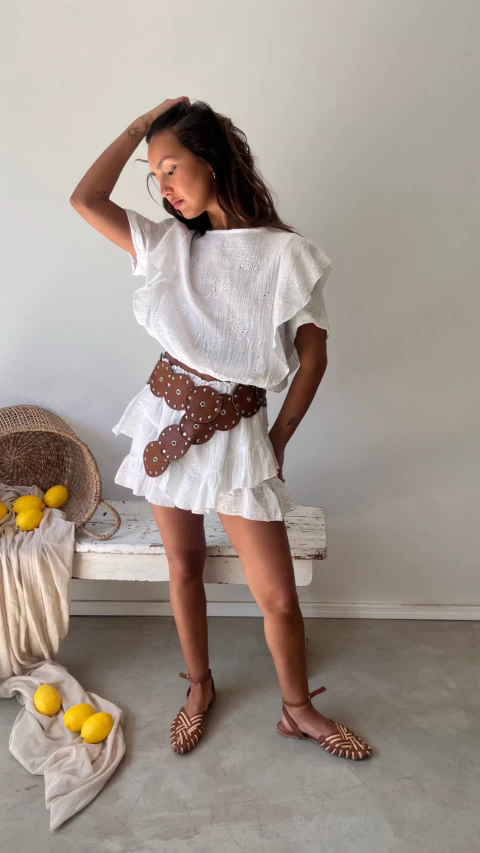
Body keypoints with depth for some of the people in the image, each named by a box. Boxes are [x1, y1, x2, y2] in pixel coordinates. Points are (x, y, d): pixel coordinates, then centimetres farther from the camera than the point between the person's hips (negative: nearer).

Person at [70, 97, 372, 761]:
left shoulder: (285, 254, -7)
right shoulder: (169, 243, 5)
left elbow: (313, 357, -5)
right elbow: (85, 198, -3)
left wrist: (277, 442, -3)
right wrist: (141, 124, 2)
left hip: (237, 432, -3)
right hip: (168, 417, 4)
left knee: (278, 595, 2)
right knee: (183, 564, 16)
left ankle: (298, 710, 32)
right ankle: (200, 688, 41)